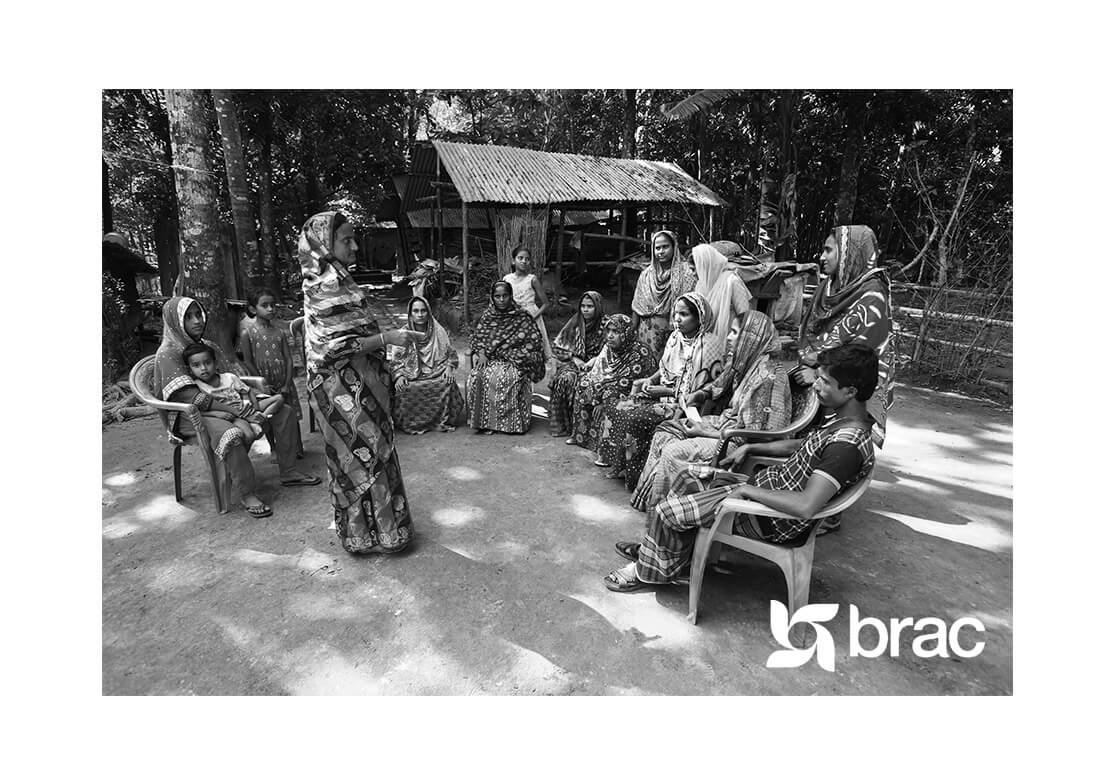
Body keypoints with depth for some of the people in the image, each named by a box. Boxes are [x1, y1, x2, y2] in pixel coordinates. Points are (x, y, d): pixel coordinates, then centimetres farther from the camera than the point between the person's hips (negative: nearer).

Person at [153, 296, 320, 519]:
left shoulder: (208, 346, 13)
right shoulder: (168, 354, -11)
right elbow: (190, 396, -21)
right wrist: (232, 410, -28)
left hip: (224, 403, 8)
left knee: (284, 411, -3)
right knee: (230, 434, -40)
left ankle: (287, 472, 1)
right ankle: (246, 494, -27)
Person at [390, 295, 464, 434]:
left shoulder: (438, 331, 7)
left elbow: (451, 354, 10)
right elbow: (396, 361, 3)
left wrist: (449, 367, -10)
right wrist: (399, 376, -15)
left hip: (437, 374, 0)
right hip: (412, 375, 0)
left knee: (447, 384, -29)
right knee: (407, 390, -30)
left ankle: (444, 421, -11)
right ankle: (412, 423, -9)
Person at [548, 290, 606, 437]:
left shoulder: (605, 326, -1)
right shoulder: (575, 323, 9)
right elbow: (558, 346, 10)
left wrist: (591, 363, -18)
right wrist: (574, 358, -5)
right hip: (572, 363, 3)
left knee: (583, 382, -34)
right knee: (564, 379, -28)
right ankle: (561, 424, -21)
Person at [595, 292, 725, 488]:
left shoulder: (710, 344, -15)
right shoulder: (675, 336, 8)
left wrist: (668, 391, -21)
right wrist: (651, 380, 1)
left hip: (683, 403, -8)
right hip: (662, 394, 8)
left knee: (635, 419, -25)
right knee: (614, 409, -5)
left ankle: (634, 476, -8)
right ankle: (614, 460, 7)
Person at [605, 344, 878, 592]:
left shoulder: (848, 444, -30)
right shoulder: (845, 419, 1)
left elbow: (806, 506, -38)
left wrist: (748, 489, -26)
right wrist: (750, 448, 11)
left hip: (774, 521, -10)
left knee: (664, 511, -7)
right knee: (690, 476, 18)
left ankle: (650, 571, 22)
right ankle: (657, 547, 30)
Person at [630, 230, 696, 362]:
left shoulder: (685, 275, -3)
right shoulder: (646, 274, 7)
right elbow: (636, 307, 9)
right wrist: (633, 332, 6)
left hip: (673, 332, -2)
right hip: (647, 333, 3)